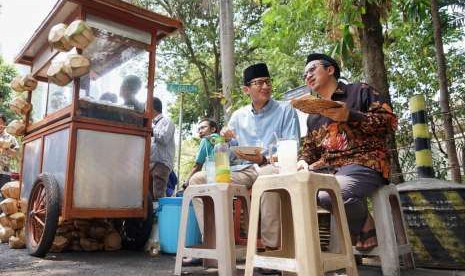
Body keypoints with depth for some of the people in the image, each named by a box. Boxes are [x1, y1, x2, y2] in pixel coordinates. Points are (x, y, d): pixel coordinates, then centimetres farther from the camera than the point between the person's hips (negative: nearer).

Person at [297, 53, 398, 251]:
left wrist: (349, 116, -12)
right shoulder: (313, 115, 26)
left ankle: (365, 225, -2)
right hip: (326, 168, 6)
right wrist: (303, 161, 1)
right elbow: (309, 147, 25)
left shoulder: (360, 91, 9)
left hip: (363, 163, -6)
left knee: (329, 195, -35)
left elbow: (390, 121, -1)